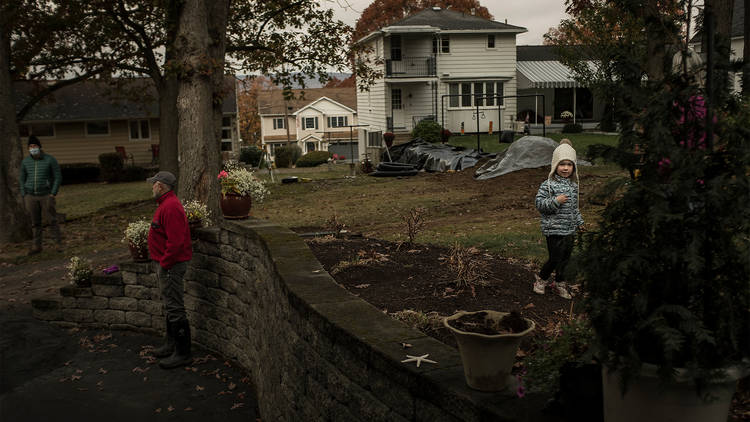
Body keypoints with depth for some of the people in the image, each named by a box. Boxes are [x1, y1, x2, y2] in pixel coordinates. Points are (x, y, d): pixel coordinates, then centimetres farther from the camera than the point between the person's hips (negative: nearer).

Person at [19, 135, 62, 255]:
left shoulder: (50, 159, -11)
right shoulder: (25, 161, -1)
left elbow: (58, 177, -9)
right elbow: (22, 179, 7)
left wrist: (53, 194, -16)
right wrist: (24, 197, 2)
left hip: (46, 195, -3)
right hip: (31, 196, 3)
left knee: (52, 220, -1)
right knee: (35, 222, 9)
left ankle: (59, 243, 10)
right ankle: (37, 246, 18)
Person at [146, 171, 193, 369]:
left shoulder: (171, 207, -21)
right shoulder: (166, 204, 15)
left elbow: (176, 241, -28)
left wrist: (164, 264, -20)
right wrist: (161, 263, 18)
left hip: (170, 266, -11)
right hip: (165, 264, 11)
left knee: (175, 310, -5)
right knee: (170, 307, 20)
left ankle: (183, 354, 2)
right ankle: (172, 345, 32)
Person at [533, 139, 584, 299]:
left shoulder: (573, 186, 10)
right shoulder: (548, 185, -12)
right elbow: (539, 203, -15)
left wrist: (579, 221, 21)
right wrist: (555, 201, -25)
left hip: (570, 230, 7)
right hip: (554, 230, -7)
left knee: (565, 258, 13)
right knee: (555, 259, -3)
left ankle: (559, 283, 29)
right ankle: (541, 278, 20)